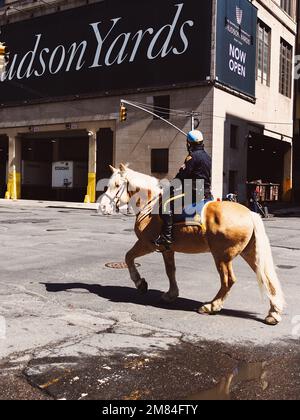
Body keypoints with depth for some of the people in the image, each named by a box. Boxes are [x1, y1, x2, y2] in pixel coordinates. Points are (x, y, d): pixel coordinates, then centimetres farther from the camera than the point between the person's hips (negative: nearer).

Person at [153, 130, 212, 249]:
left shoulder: (192, 156, -10)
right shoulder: (207, 157, 17)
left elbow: (182, 175, -13)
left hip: (194, 193, -10)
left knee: (167, 204, -16)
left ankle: (167, 236, -26)